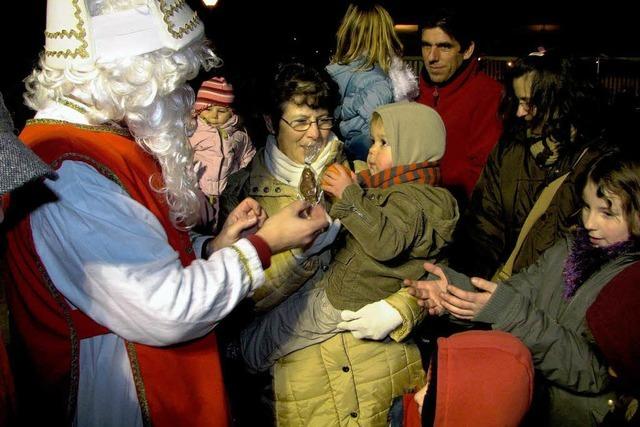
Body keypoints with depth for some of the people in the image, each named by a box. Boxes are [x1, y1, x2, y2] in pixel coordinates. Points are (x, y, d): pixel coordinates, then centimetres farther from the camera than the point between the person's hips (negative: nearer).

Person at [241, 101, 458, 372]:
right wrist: (339, 196, 10)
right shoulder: (394, 189, 10)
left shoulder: (411, 199, -22)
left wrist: (351, 196, -34)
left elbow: (386, 244, -40)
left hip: (349, 305, -10)